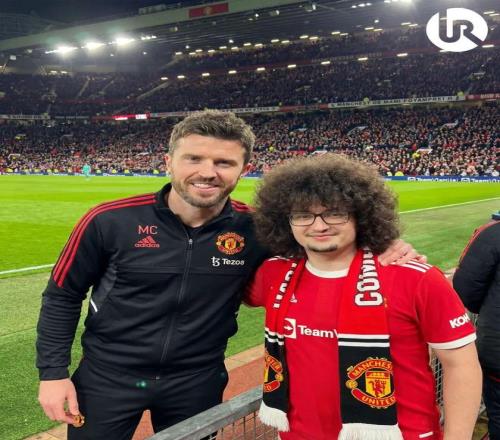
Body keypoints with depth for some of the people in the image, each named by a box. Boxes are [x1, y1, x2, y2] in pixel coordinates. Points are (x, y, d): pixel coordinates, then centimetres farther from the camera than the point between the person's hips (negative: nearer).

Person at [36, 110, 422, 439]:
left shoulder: (255, 229, -14)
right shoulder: (110, 221, -17)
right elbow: (62, 296, -3)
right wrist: (53, 372, -5)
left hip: (198, 383, 1)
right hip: (106, 378, 0)